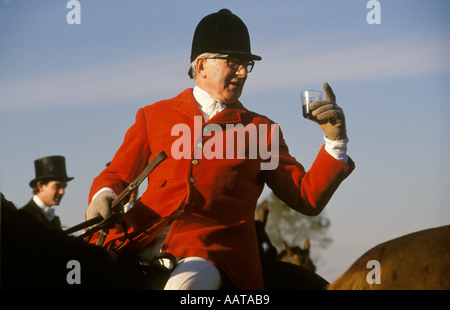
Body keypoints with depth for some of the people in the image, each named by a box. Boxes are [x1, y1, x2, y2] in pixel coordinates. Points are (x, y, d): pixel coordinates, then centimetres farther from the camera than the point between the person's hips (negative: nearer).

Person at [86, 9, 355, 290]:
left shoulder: (261, 131, 19)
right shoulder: (153, 116, 21)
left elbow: (308, 199, 15)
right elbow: (116, 175, 21)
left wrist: (335, 142, 3)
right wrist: (103, 196, -3)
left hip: (213, 252, -1)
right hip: (143, 242, 1)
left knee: (183, 286, -35)